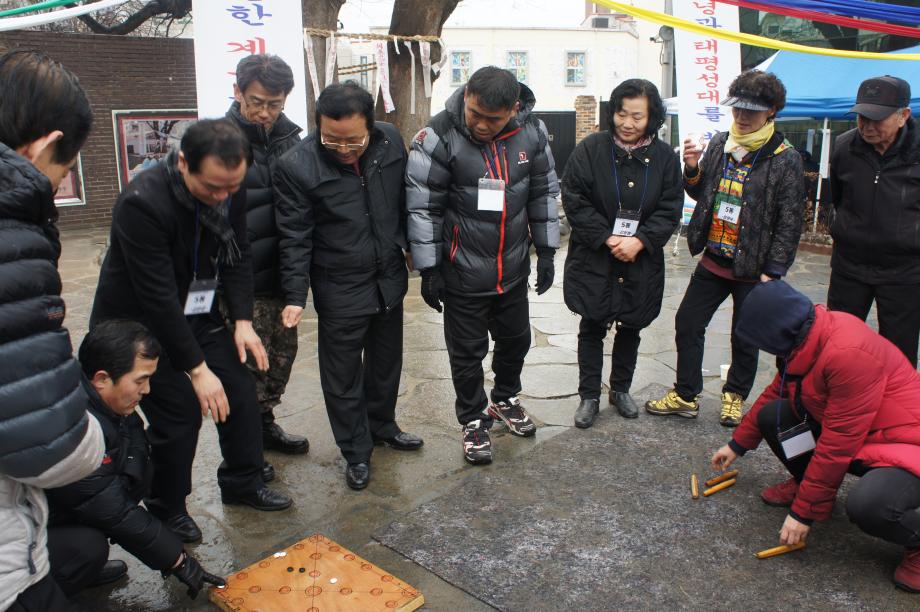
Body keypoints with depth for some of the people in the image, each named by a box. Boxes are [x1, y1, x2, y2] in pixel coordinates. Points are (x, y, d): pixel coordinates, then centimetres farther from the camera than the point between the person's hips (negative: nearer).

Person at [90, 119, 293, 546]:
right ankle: (166, 510, 17)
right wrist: (197, 368, -25)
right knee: (179, 411, -8)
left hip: (196, 315, 7)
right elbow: (157, 297, -29)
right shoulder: (143, 203, -30)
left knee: (240, 390, 4)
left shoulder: (230, 193, -9)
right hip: (138, 325, -6)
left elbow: (237, 259, 3)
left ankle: (242, 482, 25)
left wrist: (242, 320, -9)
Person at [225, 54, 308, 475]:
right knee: (248, 364, 2)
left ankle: (264, 424, 37)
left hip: (282, 275, 6)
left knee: (282, 354, 17)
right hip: (244, 282, -6)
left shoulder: (290, 138, 7)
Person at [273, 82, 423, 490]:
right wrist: (296, 295, -17)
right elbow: (295, 238, -15)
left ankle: (382, 426, 45)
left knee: (386, 361, 21)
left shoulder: (390, 141, -7)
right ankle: (356, 452, 27)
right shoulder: (297, 166, -19)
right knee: (343, 375, 8)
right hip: (340, 290, -4)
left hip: (389, 278, 5)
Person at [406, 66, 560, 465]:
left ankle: (505, 399, 47)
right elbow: (422, 207, -15)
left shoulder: (531, 131, -7)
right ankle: (474, 419, 32)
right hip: (463, 272, -4)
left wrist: (546, 251, 6)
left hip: (514, 268, 5)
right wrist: (428, 269, -13)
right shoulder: (439, 136, -19)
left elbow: (544, 193, 5)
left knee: (516, 339, 21)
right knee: (467, 351, 9)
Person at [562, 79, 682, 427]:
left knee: (631, 328, 15)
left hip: (641, 262, 3)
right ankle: (589, 396, 21)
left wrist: (639, 241, -17)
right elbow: (574, 201, -11)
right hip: (594, 259, -2)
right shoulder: (590, 150, -9)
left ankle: (621, 389, 35)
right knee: (592, 328, 7)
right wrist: (607, 238, -17)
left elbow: (670, 209, -3)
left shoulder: (664, 157, -2)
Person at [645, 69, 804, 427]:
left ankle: (735, 396, 32)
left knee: (744, 338, 10)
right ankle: (685, 395, 24)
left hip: (752, 268, -5)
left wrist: (772, 272, -13)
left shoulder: (785, 159, -10)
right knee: (687, 324, 9)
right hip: (713, 260, 5)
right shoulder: (719, 144, 4)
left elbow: (789, 223, -9)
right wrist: (692, 169, -6)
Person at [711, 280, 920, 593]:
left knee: (866, 506, -36)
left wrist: (804, 511, -20)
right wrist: (737, 445, 21)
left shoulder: (849, 354, -33)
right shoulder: (804, 339, -4)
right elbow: (776, 392, 13)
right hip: (852, 432, 8)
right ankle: (806, 482, 21)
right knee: (770, 415, -4)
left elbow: (838, 445, -29)